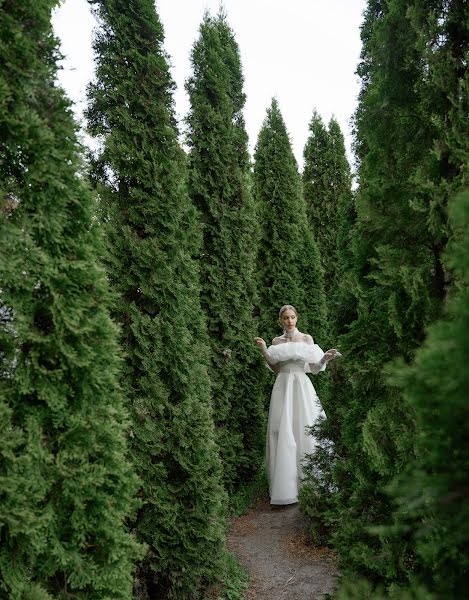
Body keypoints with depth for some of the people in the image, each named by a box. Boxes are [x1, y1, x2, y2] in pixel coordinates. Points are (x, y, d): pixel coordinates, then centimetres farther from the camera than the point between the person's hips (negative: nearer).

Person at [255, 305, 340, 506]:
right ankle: (285, 486, 4)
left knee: (305, 430, -4)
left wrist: (325, 358, -15)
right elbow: (275, 369, 10)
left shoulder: (307, 338, 5)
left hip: (302, 386, -2)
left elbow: (314, 369, 3)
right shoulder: (276, 342, 11)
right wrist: (264, 350, 2)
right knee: (283, 433, -2)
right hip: (282, 387, 2)